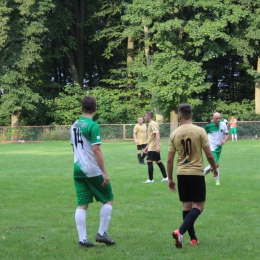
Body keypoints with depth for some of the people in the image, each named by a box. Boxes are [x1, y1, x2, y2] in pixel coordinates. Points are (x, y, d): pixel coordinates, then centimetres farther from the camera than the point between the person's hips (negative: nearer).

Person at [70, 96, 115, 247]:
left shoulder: (74, 125, 10)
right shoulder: (93, 126, -13)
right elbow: (96, 150, -19)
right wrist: (104, 172, -18)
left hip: (78, 170, 7)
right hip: (93, 170, -7)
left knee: (82, 205, 7)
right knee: (108, 199, 10)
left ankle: (82, 239, 4)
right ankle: (102, 234, 7)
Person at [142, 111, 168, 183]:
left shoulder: (153, 124, -15)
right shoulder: (150, 124, 17)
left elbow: (157, 134, -26)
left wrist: (157, 145, -34)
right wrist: (147, 146, 27)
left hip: (153, 147, -10)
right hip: (153, 147, 10)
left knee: (149, 161, -7)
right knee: (158, 161, 11)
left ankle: (150, 179, -5)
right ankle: (165, 177, 13)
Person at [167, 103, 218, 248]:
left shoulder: (174, 134, 0)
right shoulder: (200, 131, -9)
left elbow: (170, 160, 3)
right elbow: (209, 155, -8)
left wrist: (170, 179, 14)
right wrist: (214, 169, 10)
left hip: (181, 174, 4)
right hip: (196, 173, -4)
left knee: (187, 205, 13)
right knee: (198, 206, 0)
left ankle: (193, 238, 18)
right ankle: (180, 232, -20)